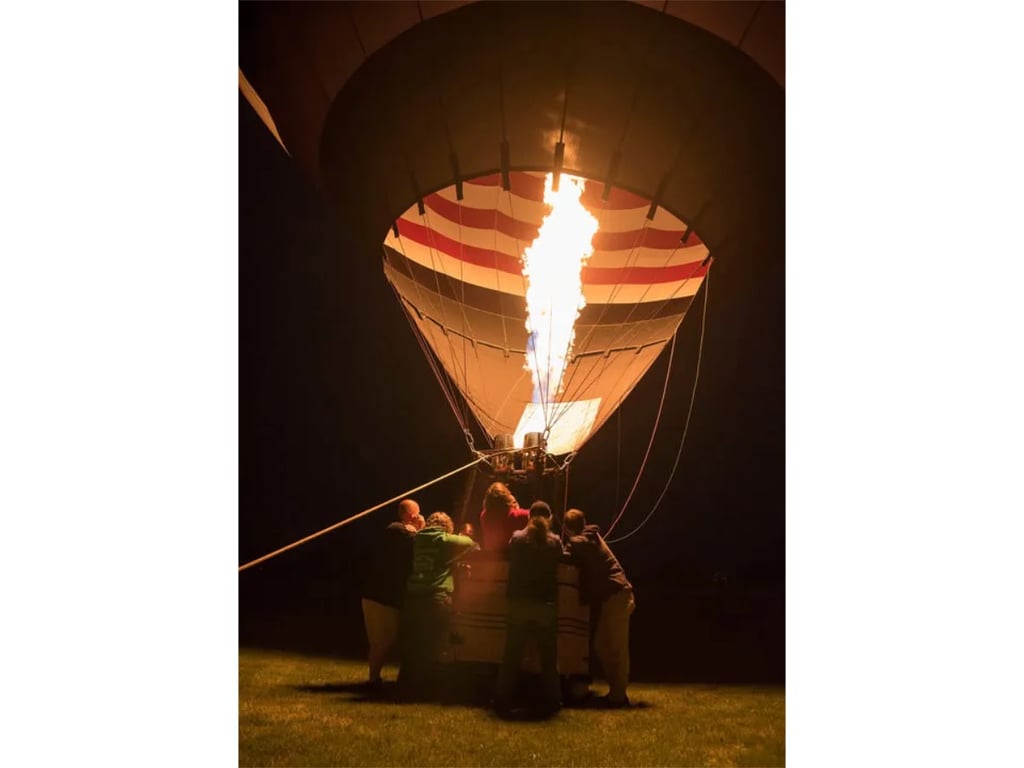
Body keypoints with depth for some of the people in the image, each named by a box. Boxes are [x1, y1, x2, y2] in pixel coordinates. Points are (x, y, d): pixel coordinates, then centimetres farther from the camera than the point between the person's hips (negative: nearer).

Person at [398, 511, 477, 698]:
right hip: (437, 599, -5)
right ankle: (427, 689, 9)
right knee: (432, 648, 4)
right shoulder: (445, 541, -2)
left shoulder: (416, 539, 13)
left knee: (411, 646, 12)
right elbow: (469, 542, 4)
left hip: (413, 598, 5)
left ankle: (407, 687, 19)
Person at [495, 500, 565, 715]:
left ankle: (503, 699, 9)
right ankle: (552, 701, 8)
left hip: (519, 603, 0)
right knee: (549, 657, 9)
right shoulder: (555, 541, -1)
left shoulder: (517, 538, -1)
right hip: (547, 605, 0)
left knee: (512, 655, 8)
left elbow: (510, 562, 11)